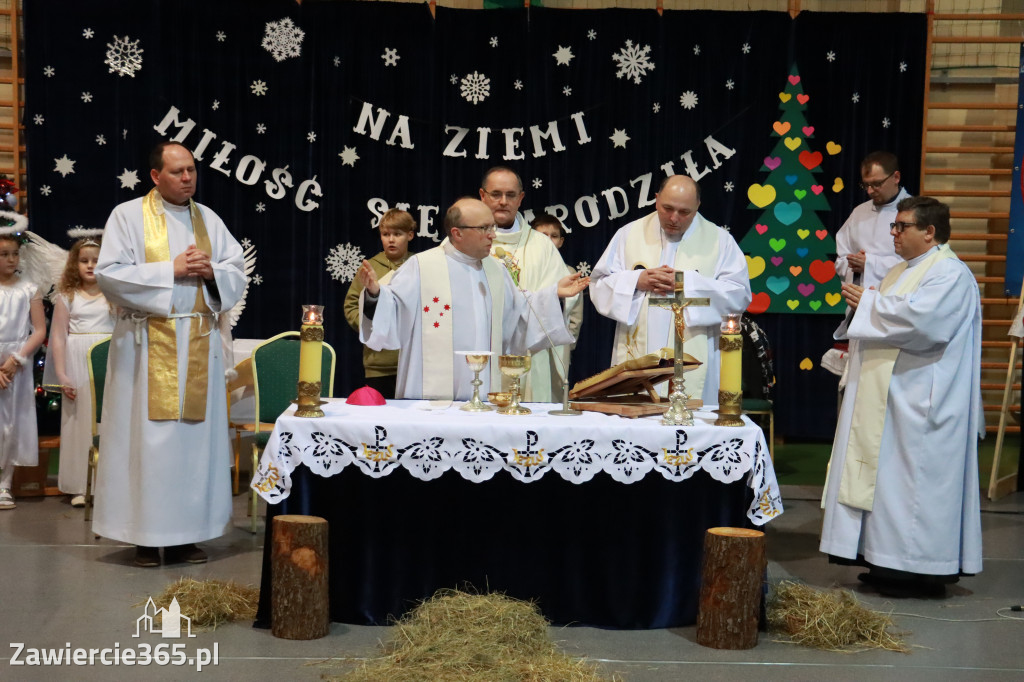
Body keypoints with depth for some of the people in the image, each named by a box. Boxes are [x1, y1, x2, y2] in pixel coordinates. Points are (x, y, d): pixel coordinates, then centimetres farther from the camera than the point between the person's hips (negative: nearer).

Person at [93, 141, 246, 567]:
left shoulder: (210, 220, 13)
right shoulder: (128, 216, 1)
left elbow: (237, 277, 11)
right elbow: (109, 275, -9)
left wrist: (212, 272, -10)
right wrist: (172, 270, -13)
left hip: (200, 344, 4)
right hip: (148, 345, -4)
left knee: (196, 434, 3)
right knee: (147, 438, -3)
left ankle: (186, 533, 10)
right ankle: (146, 537, 4)